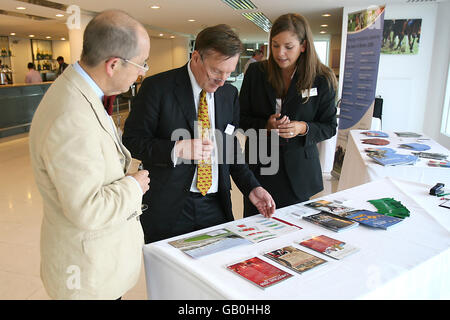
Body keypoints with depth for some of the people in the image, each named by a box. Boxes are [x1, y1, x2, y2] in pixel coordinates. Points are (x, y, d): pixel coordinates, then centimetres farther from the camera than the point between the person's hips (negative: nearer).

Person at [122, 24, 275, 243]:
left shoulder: (229, 94, 8)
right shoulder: (157, 87, -8)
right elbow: (131, 141, -9)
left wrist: (251, 187, 5)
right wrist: (176, 149, -24)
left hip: (216, 206, 4)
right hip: (168, 208, -4)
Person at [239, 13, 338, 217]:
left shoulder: (322, 80, -5)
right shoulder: (256, 72, -1)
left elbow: (329, 127, 1)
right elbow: (241, 118, 3)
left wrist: (303, 128, -19)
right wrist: (265, 125, -17)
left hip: (298, 169, -1)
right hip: (259, 164, 1)